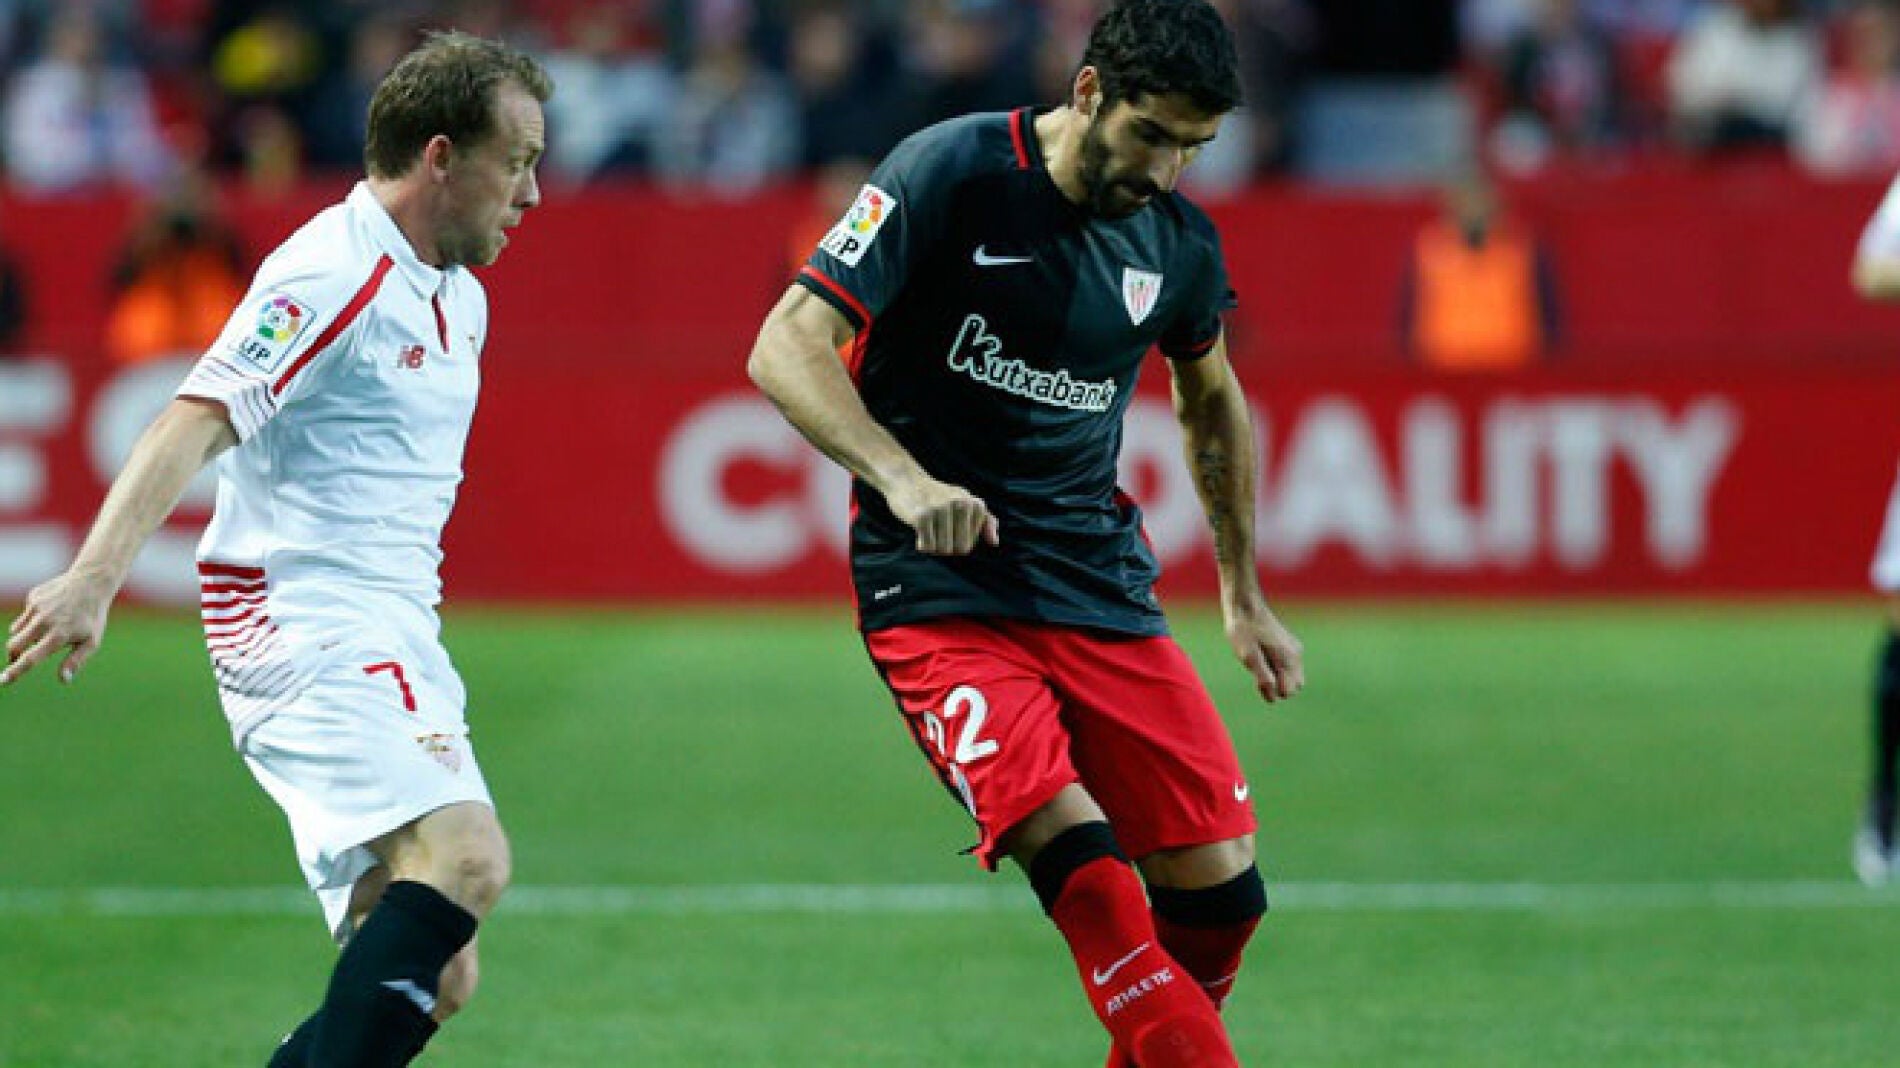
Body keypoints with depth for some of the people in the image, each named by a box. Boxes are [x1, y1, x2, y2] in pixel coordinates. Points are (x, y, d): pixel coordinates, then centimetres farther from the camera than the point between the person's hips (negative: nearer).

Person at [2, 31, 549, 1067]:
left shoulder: (461, 297, 18)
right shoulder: (334, 273, -12)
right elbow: (194, 422, -22)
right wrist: (95, 577, -34)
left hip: (390, 645, 9)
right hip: (304, 625, -9)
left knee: (431, 980, 1)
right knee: (464, 854, -28)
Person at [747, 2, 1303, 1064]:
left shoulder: (1180, 241, 5)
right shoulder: (951, 174, -10)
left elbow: (1212, 401, 26)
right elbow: (786, 349, -14)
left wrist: (1244, 595, 28)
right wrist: (903, 478, -29)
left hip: (1099, 580, 5)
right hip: (939, 588, -5)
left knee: (1221, 886, -5)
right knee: (1071, 848, -27)